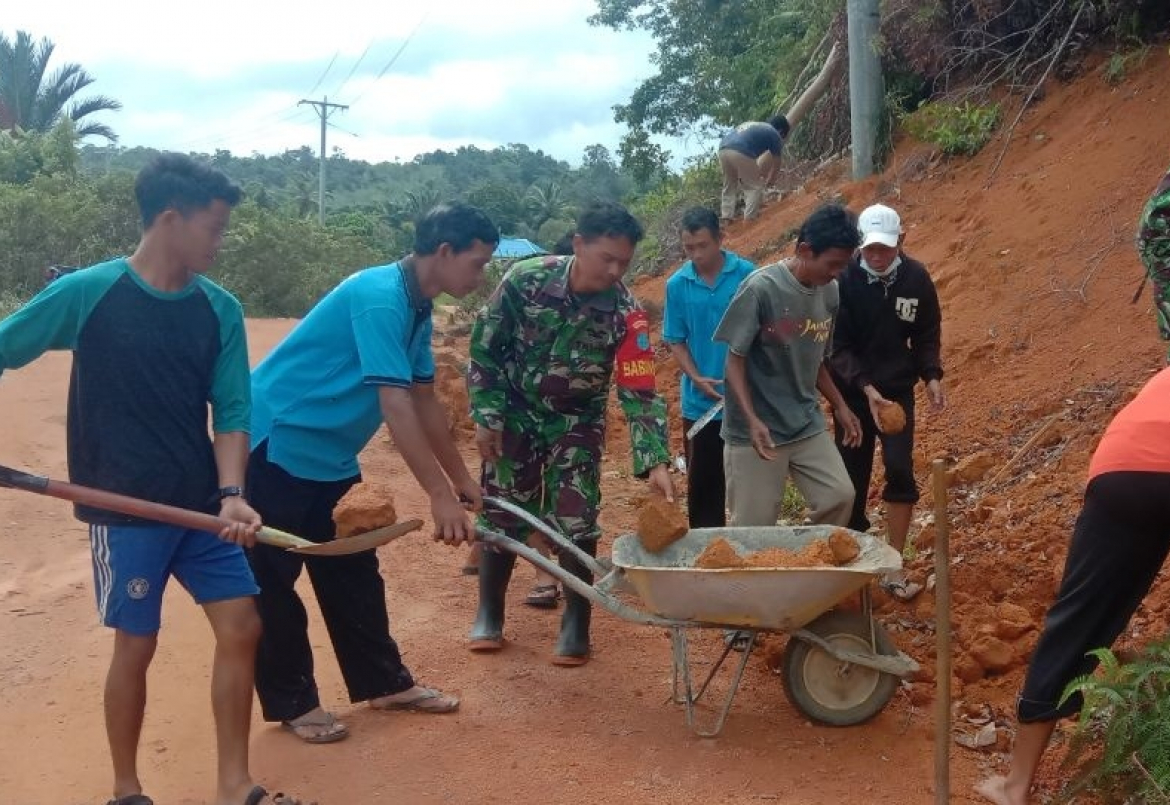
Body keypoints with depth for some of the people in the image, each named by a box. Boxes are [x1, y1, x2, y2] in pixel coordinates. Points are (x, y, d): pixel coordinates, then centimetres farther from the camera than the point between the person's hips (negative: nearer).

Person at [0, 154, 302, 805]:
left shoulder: (221, 309, 1)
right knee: (137, 645, 5)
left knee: (242, 629, 3)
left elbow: (232, 410, 1)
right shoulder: (87, 293, -11)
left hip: (202, 505, 4)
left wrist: (231, 495, -13)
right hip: (124, 509, -4)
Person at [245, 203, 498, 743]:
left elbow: (424, 401, 14)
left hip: (328, 452, 10)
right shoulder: (379, 298, -25)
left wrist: (460, 477, 17)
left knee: (352, 570, 13)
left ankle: (384, 682, 23)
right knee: (273, 578, 2)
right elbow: (395, 405, -30)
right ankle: (292, 702, 13)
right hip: (276, 443, -10)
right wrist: (440, 495, -30)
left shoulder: (417, 309, 5)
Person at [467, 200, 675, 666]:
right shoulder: (525, 280, -23)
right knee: (501, 514, 5)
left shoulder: (626, 313, -23)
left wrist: (656, 463, -35)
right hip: (515, 412, 0)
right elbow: (485, 348, -10)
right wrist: (486, 417, -10)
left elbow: (640, 393, -24)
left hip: (577, 421, 0)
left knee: (575, 521, -6)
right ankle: (489, 614, 22)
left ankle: (576, 625, 9)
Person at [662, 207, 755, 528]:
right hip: (701, 402, 1)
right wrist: (697, 378, -10)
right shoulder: (677, 285, -1)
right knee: (703, 480, 8)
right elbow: (676, 341, 4)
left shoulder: (747, 274, -6)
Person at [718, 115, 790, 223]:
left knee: (729, 185, 25)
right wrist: (769, 181, 42)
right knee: (755, 187, 11)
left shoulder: (752, 125, 37)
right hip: (740, 153, -7)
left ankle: (727, 216, 24)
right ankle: (749, 218, 6)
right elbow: (776, 163, 25)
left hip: (723, 149, 7)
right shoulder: (775, 135, 17)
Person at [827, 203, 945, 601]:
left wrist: (931, 375, -7)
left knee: (900, 471, -10)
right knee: (852, 478, 2)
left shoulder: (916, 277, -5)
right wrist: (866, 387, -25)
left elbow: (927, 335, 8)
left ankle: (894, 568, 0)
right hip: (853, 392, -2)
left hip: (898, 390, 2)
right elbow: (836, 345, -13)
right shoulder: (844, 280, -14)